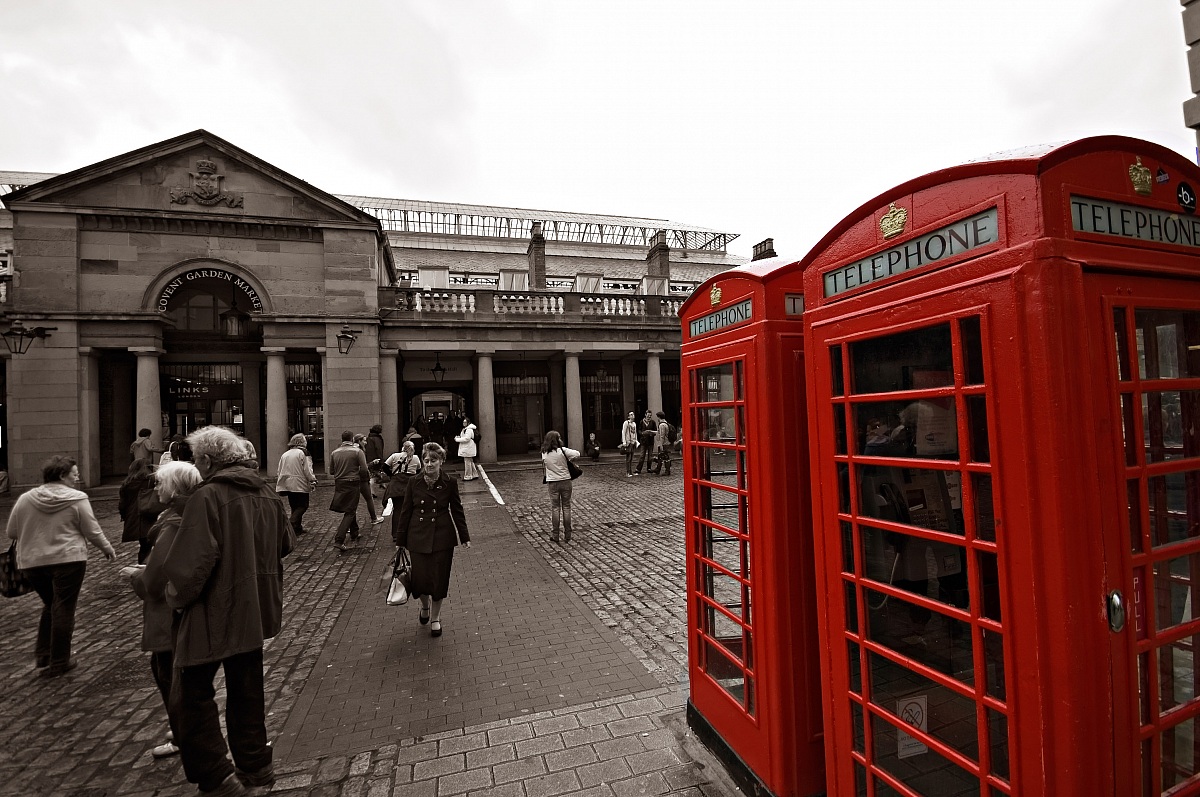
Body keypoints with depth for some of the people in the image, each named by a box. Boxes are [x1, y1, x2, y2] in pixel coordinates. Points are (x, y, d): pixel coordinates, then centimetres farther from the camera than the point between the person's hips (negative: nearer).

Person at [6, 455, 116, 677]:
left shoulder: (25, 499, 2)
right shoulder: (77, 499, -9)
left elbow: (12, 533, 9)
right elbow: (92, 531, -5)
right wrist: (107, 548, 11)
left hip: (33, 562, 5)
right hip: (68, 560, -5)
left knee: (49, 606, 23)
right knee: (63, 609, 5)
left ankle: (42, 655, 22)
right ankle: (58, 663, 13)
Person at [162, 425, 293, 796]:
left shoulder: (207, 497, -18)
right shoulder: (267, 493, 2)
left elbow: (193, 560, -24)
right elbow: (284, 545, 12)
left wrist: (177, 596, -7)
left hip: (214, 613, -7)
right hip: (254, 610, 7)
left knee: (192, 695, 10)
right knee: (247, 689, 21)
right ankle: (254, 765, 33)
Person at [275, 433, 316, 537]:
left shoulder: (285, 454, 10)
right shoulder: (302, 453, -10)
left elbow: (280, 471, 13)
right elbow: (307, 470, -12)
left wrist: (280, 486, 19)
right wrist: (313, 480, 0)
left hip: (288, 485, 7)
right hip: (300, 485, -7)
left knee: (295, 507, 15)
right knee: (303, 506, 1)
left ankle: (297, 528, 18)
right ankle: (291, 524, -16)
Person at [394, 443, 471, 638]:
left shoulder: (450, 483, -5)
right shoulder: (413, 483, -3)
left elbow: (457, 511, 3)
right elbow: (405, 512, 3)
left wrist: (465, 537, 4)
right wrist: (399, 540, 5)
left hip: (442, 537, -1)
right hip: (418, 536, 1)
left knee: (439, 578, 5)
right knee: (420, 578, 3)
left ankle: (435, 617, 28)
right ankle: (425, 606, 38)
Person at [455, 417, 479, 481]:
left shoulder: (469, 430, -18)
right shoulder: (465, 429, 16)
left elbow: (466, 439, -24)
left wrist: (457, 439, -17)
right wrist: (459, 437, 6)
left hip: (468, 449, -11)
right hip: (466, 448, 11)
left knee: (467, 462, -4)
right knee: (471, 462, 17)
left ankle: (468, 476, 2)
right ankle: (475, 474, 24)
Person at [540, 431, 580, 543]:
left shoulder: (544, 453, -3)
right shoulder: (562, 451, -13)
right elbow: (577, 454, -9)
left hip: (552, 483, 2)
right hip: (565, 481, -2)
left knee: (554, 508, 10)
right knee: (566, 507, 8)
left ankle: (555, 535, 13)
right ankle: (567, 535, 13)